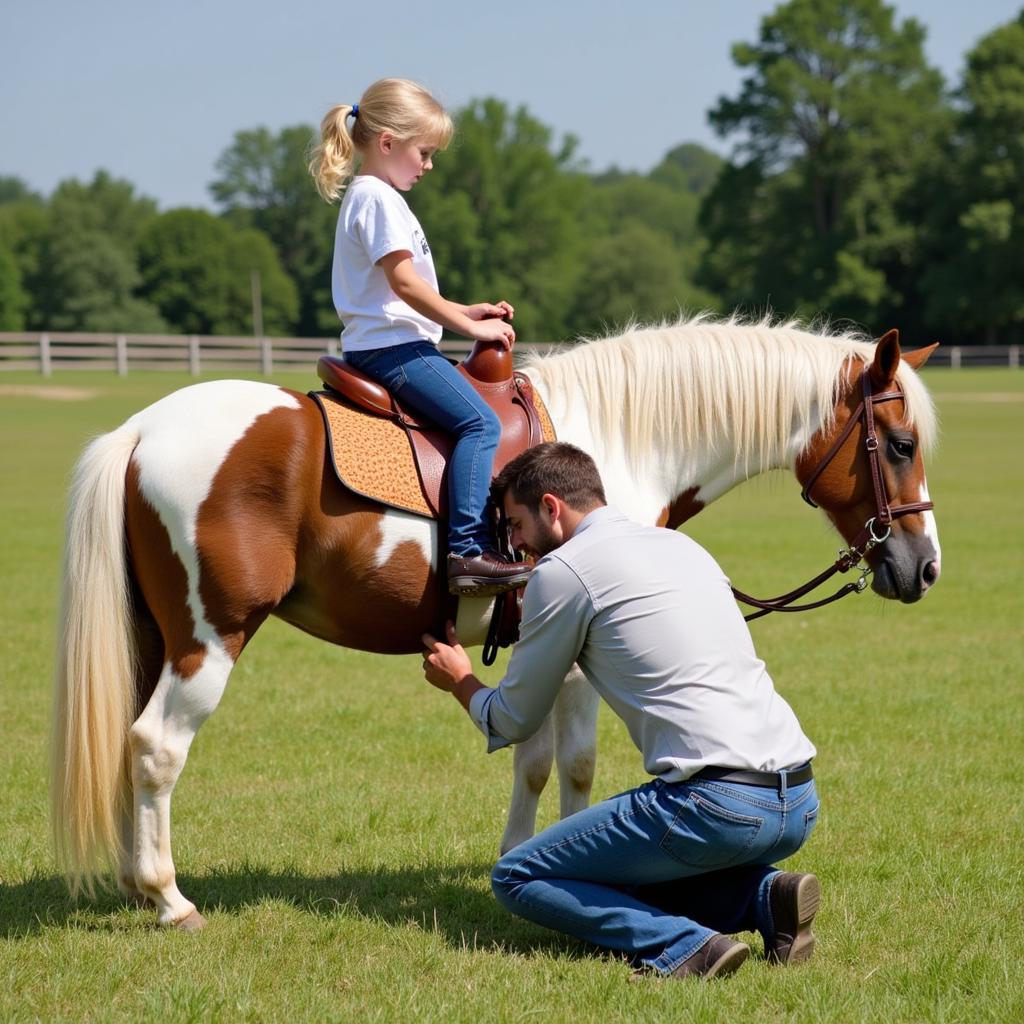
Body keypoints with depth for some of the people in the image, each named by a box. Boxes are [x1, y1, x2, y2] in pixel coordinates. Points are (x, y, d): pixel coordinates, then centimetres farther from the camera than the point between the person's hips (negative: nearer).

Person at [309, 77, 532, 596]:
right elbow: (404, 282, -20)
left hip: (381, 345, 11)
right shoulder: (378, 199, -12)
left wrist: (466, 312, 16)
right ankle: (468, 551, -30)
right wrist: (469, 326, -14)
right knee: (480, 422, -21)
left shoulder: (369, 197, 22)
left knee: (479, 418, 18)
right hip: (392, 346, -11)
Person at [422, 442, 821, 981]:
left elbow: (513, 722, 9)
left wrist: (460, 682, 31)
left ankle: (681, 945, -14)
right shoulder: (680, 544, 20)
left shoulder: (563, 569, -1)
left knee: (516, 878, 6)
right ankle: (765, 894, 6)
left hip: (716, 804, -8)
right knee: (625, 869, 31)